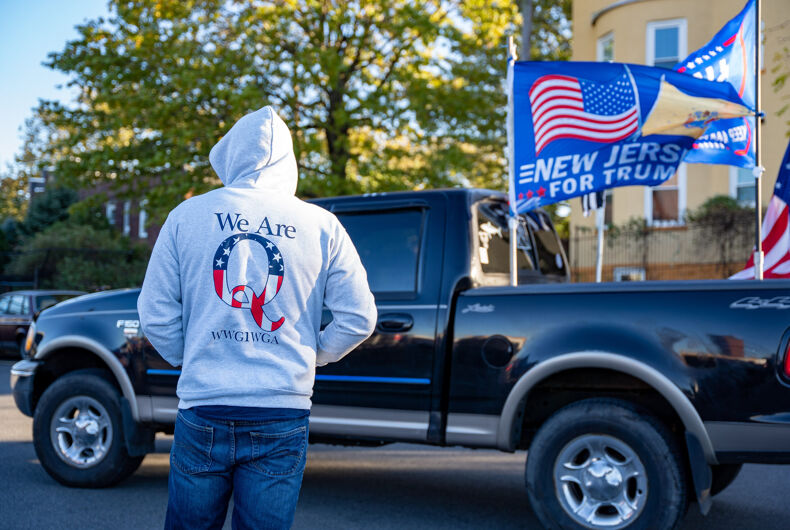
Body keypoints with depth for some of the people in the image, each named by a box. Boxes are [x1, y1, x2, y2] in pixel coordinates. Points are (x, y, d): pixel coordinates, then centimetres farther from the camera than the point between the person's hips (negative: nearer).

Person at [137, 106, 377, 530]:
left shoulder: (187, 215, 2)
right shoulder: (321, 225, 1)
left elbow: (155, 312, 4)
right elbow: (359, 317, 0)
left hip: (203, 409, 0)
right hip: (283, 416, 0)